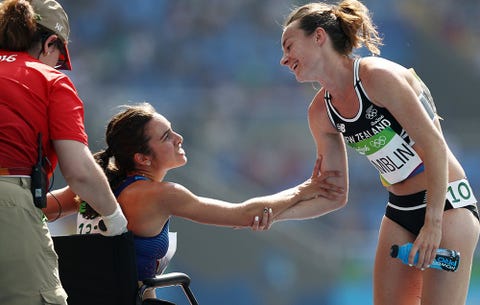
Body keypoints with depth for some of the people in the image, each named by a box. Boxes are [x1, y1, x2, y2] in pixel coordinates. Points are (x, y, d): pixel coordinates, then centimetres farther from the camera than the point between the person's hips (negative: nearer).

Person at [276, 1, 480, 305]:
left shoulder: (378, 75, -18)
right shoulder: (321, 112, 4)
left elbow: (434, 145, -19)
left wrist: (433, 222, -22)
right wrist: (274, 212, -5)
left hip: (446, 203, -7)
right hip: (400, 212, 7)